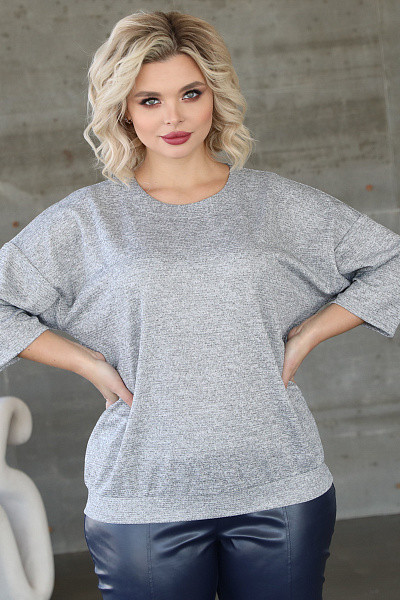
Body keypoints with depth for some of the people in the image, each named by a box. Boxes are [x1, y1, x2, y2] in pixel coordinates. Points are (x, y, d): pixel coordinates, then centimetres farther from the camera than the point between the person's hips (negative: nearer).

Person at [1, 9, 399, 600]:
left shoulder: (281, 204, 4)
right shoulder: (85, 219, 1)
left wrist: (305, 335, 0)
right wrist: (89, 363, -4)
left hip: (282, 491, 1)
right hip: (143, 501, -1)